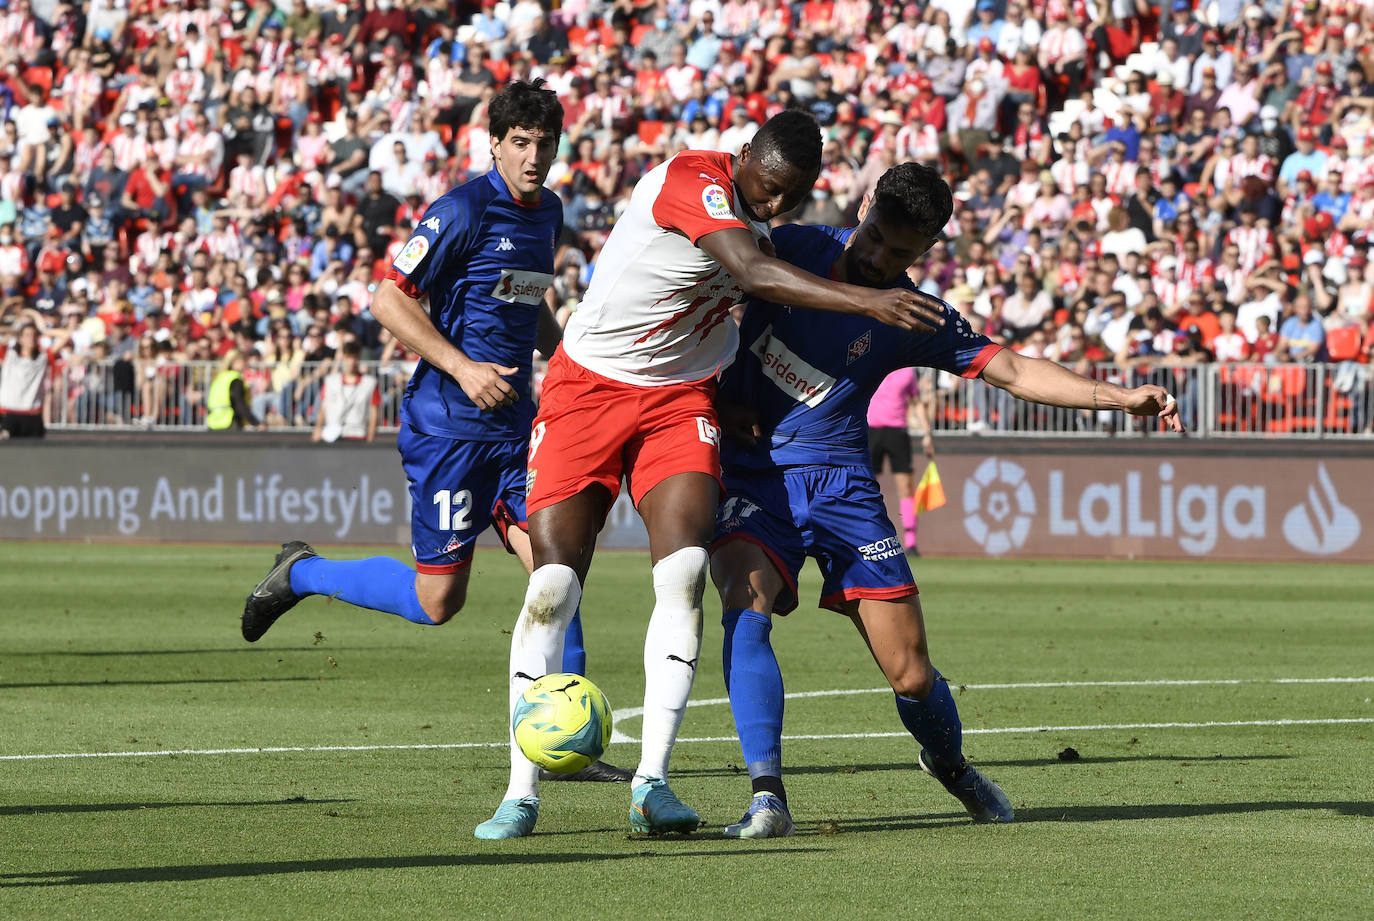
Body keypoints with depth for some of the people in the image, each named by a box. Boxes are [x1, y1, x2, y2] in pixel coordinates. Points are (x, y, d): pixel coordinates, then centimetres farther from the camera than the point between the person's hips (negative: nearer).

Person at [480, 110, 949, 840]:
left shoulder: (765, 220, 2)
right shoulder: (692, 180, -22)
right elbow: (753, 274, -36)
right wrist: (865, 302, -44)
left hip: (679, 398, 5)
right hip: (588, 388, -5)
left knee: (685, 570, -16)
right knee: (553, 583, -8)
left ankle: (652, 780, -17)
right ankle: (521, 792, 0)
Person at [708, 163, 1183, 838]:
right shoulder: (788, 249, -2)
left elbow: (1011, 370, -3)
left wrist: (1120, 397, -14)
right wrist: (719, 395, 0)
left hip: (840, 483, 1)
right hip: (749, 474, -1)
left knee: (911, 676, 0)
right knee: (746, 609, -30)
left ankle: (949, 764, 34)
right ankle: (766, 795, -29)